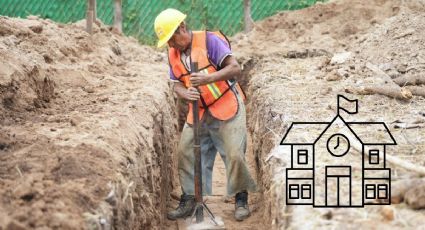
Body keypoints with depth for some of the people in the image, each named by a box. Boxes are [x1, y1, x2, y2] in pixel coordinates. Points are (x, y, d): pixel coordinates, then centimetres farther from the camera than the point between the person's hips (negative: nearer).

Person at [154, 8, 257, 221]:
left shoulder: (209, 40, -14)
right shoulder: (173, 54, 5)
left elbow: (235, 69, -19)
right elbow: (177, 84, 7)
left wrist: (208, 79, -32)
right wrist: (185, 93, -17)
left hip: (227, 108, -6)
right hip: (198, 113, 6)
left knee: (234, 155, -8)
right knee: (185, 153, 1)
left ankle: (241, 201, 9)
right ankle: (188, 200, 12)